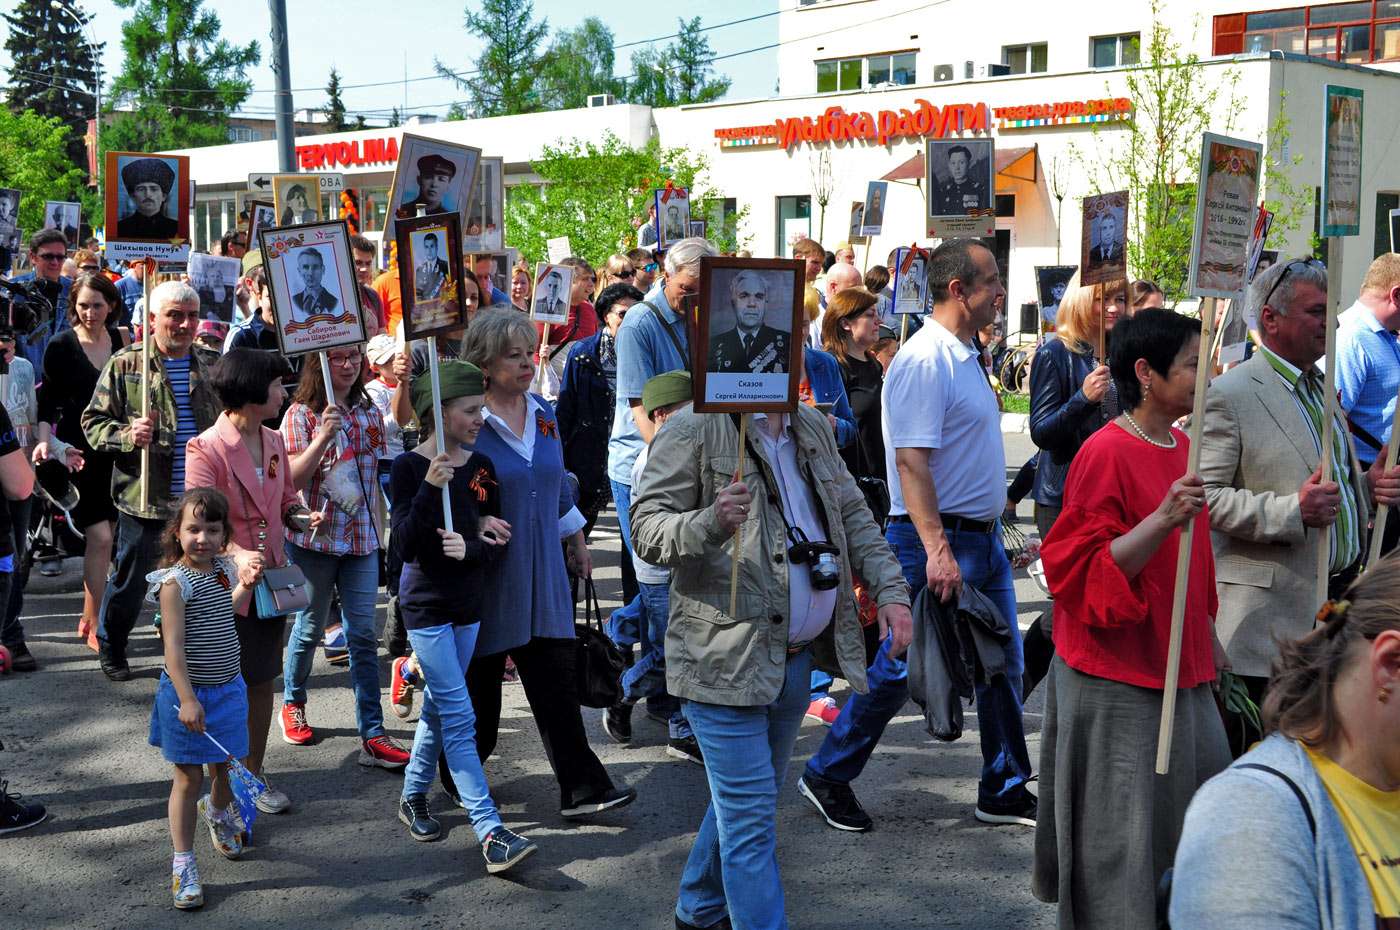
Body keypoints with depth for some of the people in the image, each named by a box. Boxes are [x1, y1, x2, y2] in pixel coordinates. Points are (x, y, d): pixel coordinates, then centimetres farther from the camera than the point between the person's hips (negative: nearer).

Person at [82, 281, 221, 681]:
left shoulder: (210, 366, 9)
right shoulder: (124, 365, -3)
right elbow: (93, 422, -1)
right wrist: (128, 435, -21)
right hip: (143, 498, -3)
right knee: (129, 581, 9)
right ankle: (111, 651, 30)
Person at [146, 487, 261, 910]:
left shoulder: (223, 568, 2)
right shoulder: (175, 583, -19)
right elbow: (173, 646, -23)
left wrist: (246, 585, 6)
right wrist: (188, 699, -29)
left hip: (228, 687, 6)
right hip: (188, 693, -6)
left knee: (224, 767, 20)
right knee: (189, 777, 1)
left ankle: (218, 813, 53)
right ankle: (183, 864, 12)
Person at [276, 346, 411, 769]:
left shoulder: (369, 413, 7)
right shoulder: (301, 415, -7)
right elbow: (292, 480, -16)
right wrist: (323, 437, -27)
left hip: (361, 539, 4)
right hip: (314, 538, -4)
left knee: (363, 635, 0)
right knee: (310, 627, 11)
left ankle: (372, 735, 0)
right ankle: (293, 705, 35)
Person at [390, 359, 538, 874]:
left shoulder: (481, 467, 3)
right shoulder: (409, 466, -12)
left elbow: (498, 540, 4)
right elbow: (404, 546, -18)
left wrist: (470, 547, -18)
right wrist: (429, 488, -28)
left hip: (468, 605, 6)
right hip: (426, 605, -6)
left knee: (439, 710, 16)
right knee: (459, 717, -9)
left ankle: (413, 796, 35)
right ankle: (491, 833, -11)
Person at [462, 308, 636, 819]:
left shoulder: (544, 414, 9)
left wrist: (577, 543, 24)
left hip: (543, 571, 5)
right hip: (489, 575, -5)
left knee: (557, 680, 3)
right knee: (481, 680, 9)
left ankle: (581, 788, 3)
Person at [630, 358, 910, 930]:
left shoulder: (813, 429, 12)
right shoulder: (692, 432, -10)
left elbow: (854, 517, 18)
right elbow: (647, 532, -14)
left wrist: (890, 591, 4)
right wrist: (710, 523, -34)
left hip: (798, 656, 8)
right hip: (725, 658, -7)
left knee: (745, 802, 20)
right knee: (751, 817, -5)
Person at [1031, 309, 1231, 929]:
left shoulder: (1182, 447, 9)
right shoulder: (1107, 453, -17)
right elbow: (1086, 573, -21)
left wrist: (1210, 650, 22)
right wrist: (1164, 519, -31)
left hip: (1181, 672, 8)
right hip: (1117, 677, -8)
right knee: (1121, 832, 1)